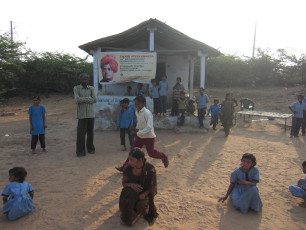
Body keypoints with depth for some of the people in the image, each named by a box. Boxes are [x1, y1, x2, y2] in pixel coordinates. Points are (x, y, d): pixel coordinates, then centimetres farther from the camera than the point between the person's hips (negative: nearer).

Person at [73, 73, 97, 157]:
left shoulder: (91, 88, 11)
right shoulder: (76, 88, 3)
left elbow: (95, 100, -3)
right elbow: (77, 100, -12)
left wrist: (83, 99, -9)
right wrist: (89, 98, -9)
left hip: (91, 114, 3)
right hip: (82, 115, -3)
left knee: (90, 133, 9)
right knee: (81, 133, -4)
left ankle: (90, 148, 22)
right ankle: (80, 151, 4)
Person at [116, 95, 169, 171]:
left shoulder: (147, 113, -24)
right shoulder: (137, 112, 2)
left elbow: (149, 127, -27)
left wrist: (138, 133, -28)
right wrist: (137, 129, 8)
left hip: (149, 137, -7)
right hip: (140, 136, 7)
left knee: (151, 153, 9)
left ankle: (164, 157, 35)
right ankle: (125, 167, 14)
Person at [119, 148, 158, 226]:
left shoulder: (150, 169, -25)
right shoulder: (128, 168, -18)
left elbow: (152, 187, -13)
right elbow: (124, 183, -5)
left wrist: (143, 195, -30)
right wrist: (131, 185, -28)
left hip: (146, 193, -2)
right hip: (133, 191, 2)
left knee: (140, 206, -32)